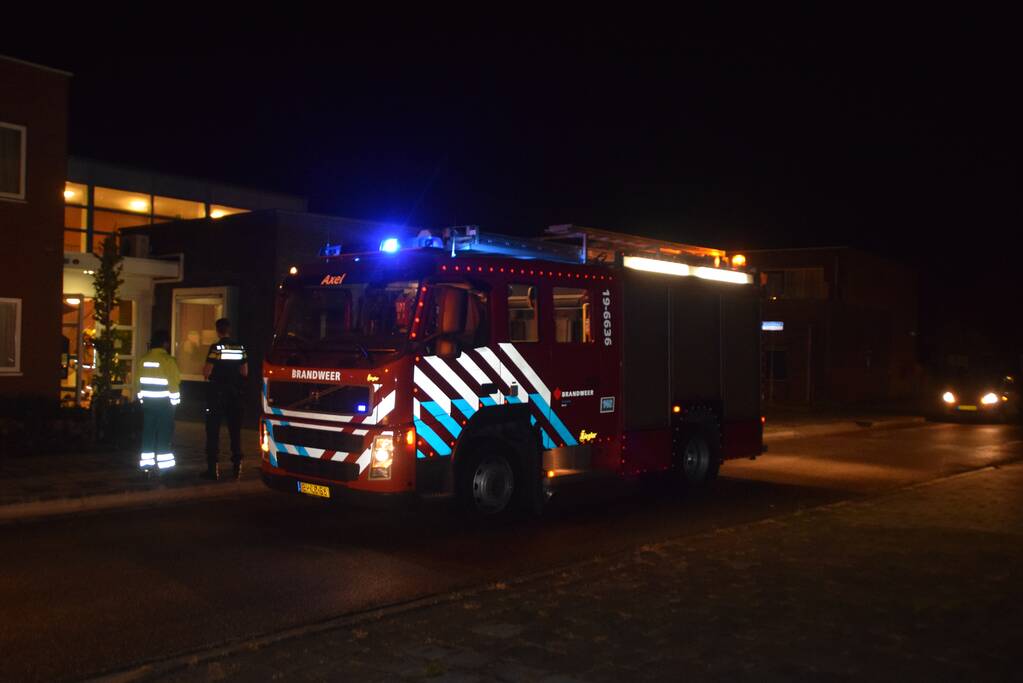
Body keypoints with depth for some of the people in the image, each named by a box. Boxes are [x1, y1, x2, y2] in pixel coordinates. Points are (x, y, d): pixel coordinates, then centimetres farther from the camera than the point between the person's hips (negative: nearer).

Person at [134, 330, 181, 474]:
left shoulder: (143, 359, 4)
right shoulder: (168, 360, -13)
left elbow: (138, 381, 8)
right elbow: (175, 380, -12)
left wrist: (141, 397, 16)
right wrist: (175, 400, -2)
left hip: (147, 402, 5)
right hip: (164, 402, -5)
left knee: (148, 432, 10)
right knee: (164, 434, 2)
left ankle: (147, 465, 14)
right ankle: (162, 464, 1)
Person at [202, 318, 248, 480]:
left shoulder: (216, 347, -12)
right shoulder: (240, 347, 3)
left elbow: (207, 372, -16)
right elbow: (244, 372, 7)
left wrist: (205, 371, 6)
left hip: (217, 392, -4)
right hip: (235, 393, 4)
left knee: (213, 430, 1)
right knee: (235, 429, 12)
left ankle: (213, 468, -1)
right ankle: (237, 465, 14)